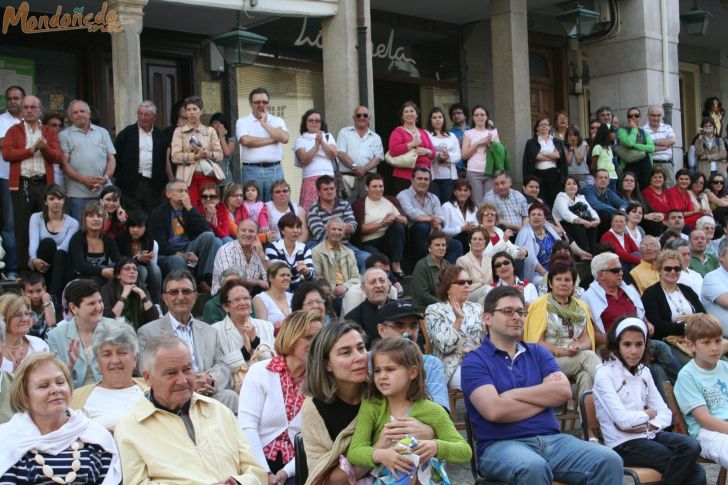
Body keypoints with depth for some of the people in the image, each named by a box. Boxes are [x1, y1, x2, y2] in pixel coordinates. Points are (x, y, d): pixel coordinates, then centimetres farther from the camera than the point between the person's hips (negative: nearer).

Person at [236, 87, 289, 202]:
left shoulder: (277, 121, 13)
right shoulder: (242, 122, 7)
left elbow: (284, 138, -5)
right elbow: (246, 140, -12)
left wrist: (265, 124, 0)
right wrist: (273, 140, -5)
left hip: (275, 169, 2)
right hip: (252, 170, -2)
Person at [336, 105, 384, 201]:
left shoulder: (375, 137, 16)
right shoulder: (344, 132, 11)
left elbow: (377, 158, 5)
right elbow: (340, 153, 0)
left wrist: (364, 169, -13)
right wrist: (354, 167, -13)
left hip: (368, 178, 2)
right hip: (348, 177, -2)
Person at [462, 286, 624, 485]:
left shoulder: (538, 353, 18)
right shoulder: (475, 361, 2)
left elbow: (563, 391, 1)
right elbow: (495, 410, -14)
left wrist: (513, 394, -5)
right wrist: (546, 396, -1)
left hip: (551, 439, 5)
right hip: (501, 444, -5)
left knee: (609, 461, -20)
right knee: (534, 468, -39)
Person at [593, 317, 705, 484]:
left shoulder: (643, 372, 13)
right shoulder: (604, 375, -8)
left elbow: (665, 414, 9)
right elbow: (623, 420, -17)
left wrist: (647, 425, -10)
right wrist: (648, 414, 0)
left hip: (647, 434, 6)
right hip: (623, 443, -6)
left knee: (691, 446, -24)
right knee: (693, 470, -20)